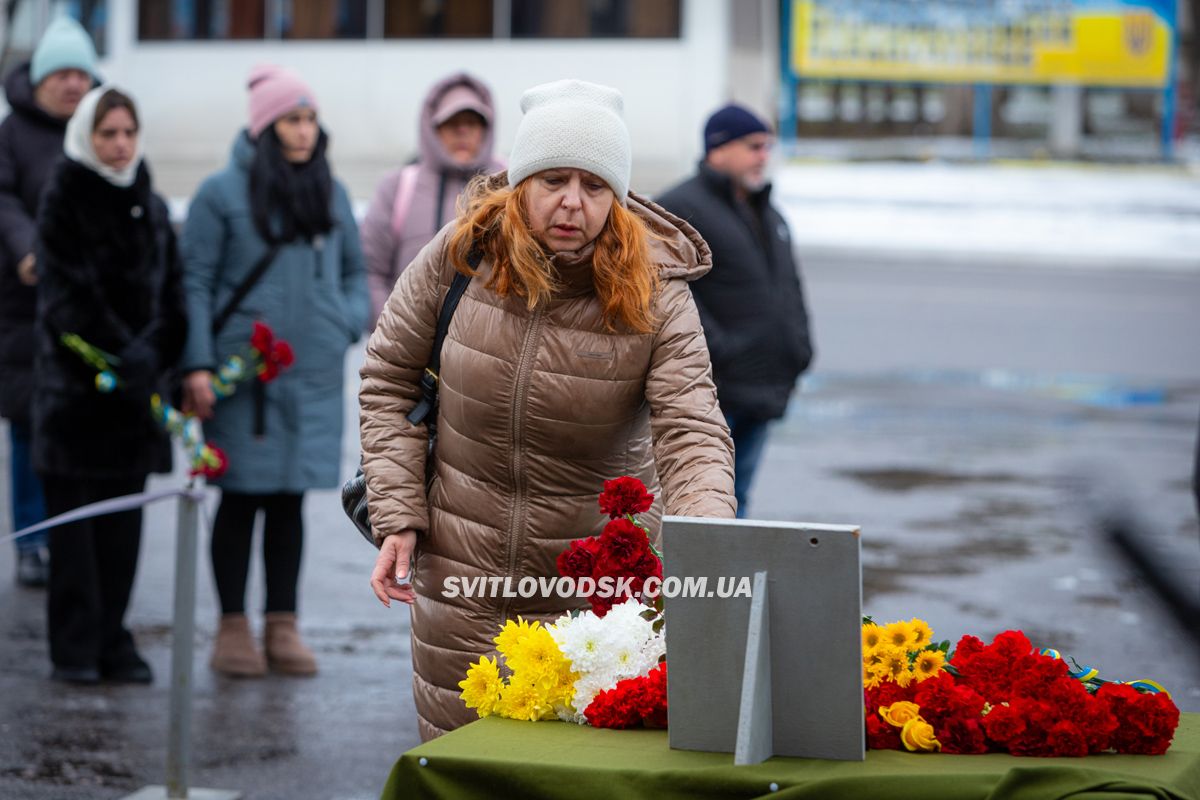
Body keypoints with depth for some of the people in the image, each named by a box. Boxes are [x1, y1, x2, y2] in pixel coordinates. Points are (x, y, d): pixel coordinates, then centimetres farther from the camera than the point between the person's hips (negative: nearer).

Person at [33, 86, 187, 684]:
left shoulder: (150, 207, 13)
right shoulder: (63, 201, -4)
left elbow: (172, 293, 9)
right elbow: (67, 297, -13)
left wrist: (153, 354, -9)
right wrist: (123, 355, -21)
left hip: (135, 387, 5)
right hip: (74, 382, -5)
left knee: (123, 520, 6)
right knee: (74, 517, -1)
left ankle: (113, 642, 13)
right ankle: (75, 649, 4)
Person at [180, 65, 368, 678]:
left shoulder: (331, 194, 11)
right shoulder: (223, 193, -4)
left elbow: (354, 271, 21)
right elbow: (194, 282, -5)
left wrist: (348, 322, 1)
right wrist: (197, 365, -12)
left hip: (315, 376, 4)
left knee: (290, 500, 9)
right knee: (242, 499, 2)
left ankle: (282, 627, 16)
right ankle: (233, 628, 11)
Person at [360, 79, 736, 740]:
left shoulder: (656, 295, -12)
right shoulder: (461, 255, -6)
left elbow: (692, 435, -21)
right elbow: (389, 376, 5)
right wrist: (397, 517, -3)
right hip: (462, 570, 2)